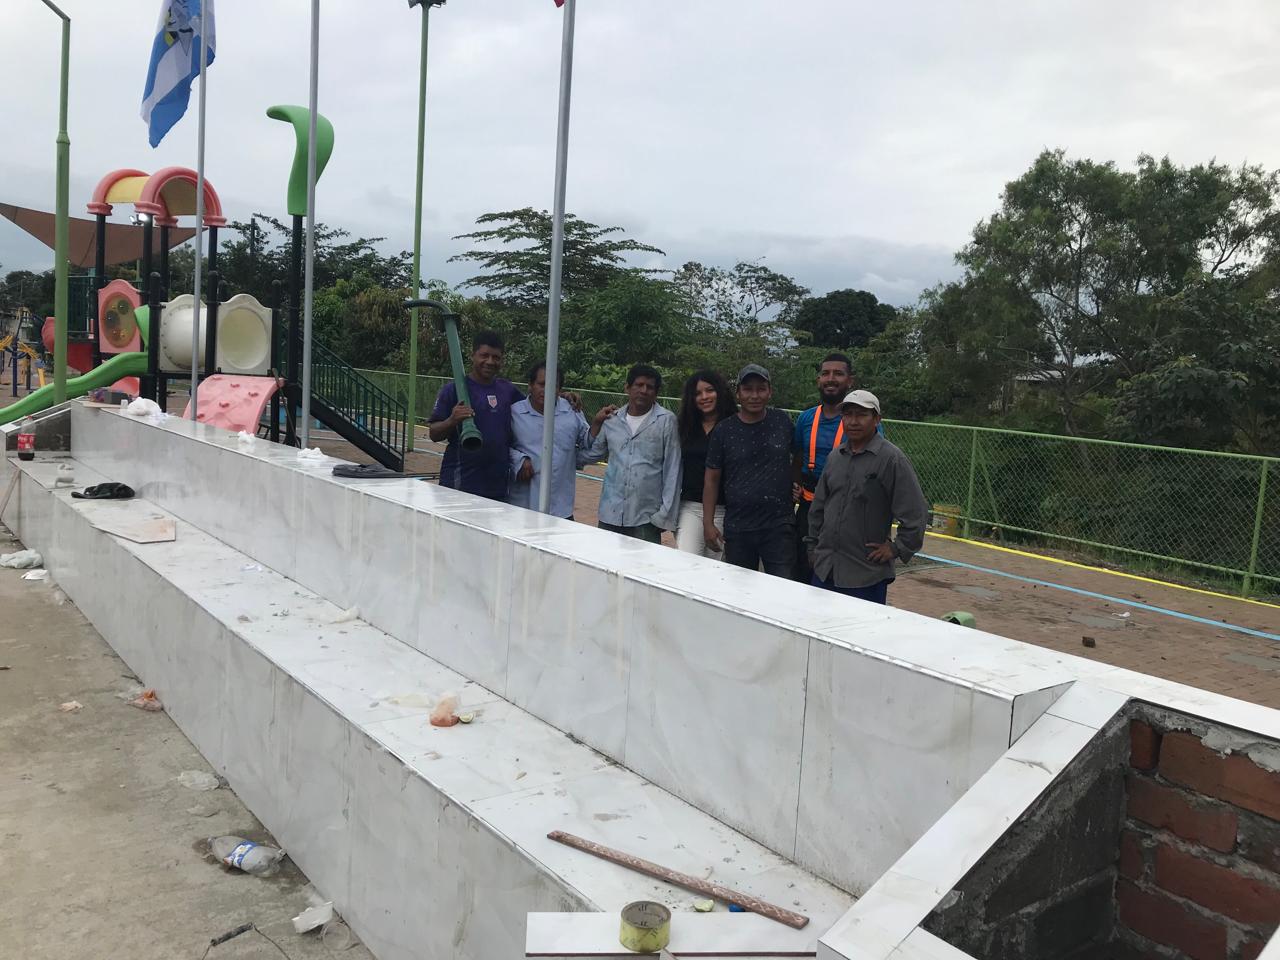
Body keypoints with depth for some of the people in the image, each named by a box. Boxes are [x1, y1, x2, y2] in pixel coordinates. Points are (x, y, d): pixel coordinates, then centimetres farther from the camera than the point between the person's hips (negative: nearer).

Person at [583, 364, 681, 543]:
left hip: (646, 517, -3)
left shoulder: (666, 420, -3)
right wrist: (596, 423, 7)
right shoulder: (612, 419, 7)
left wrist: (666, 514, -5)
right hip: (611, 514, 4)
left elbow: (672, 469, -2)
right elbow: (590, 456, 15)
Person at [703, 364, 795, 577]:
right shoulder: (724, 430, 2)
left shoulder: (782, 422, 3)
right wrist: (708, 523, 0)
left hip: (779, 525, -1)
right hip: (737, 528, 1)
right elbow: (711, 480, 5)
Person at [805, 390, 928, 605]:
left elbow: (915, 513, -12)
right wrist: (812, 545, 18)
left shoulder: (892, 459, -11)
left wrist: (897, 549, -8)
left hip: (867, 573, -6)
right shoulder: (835, 457, 10)